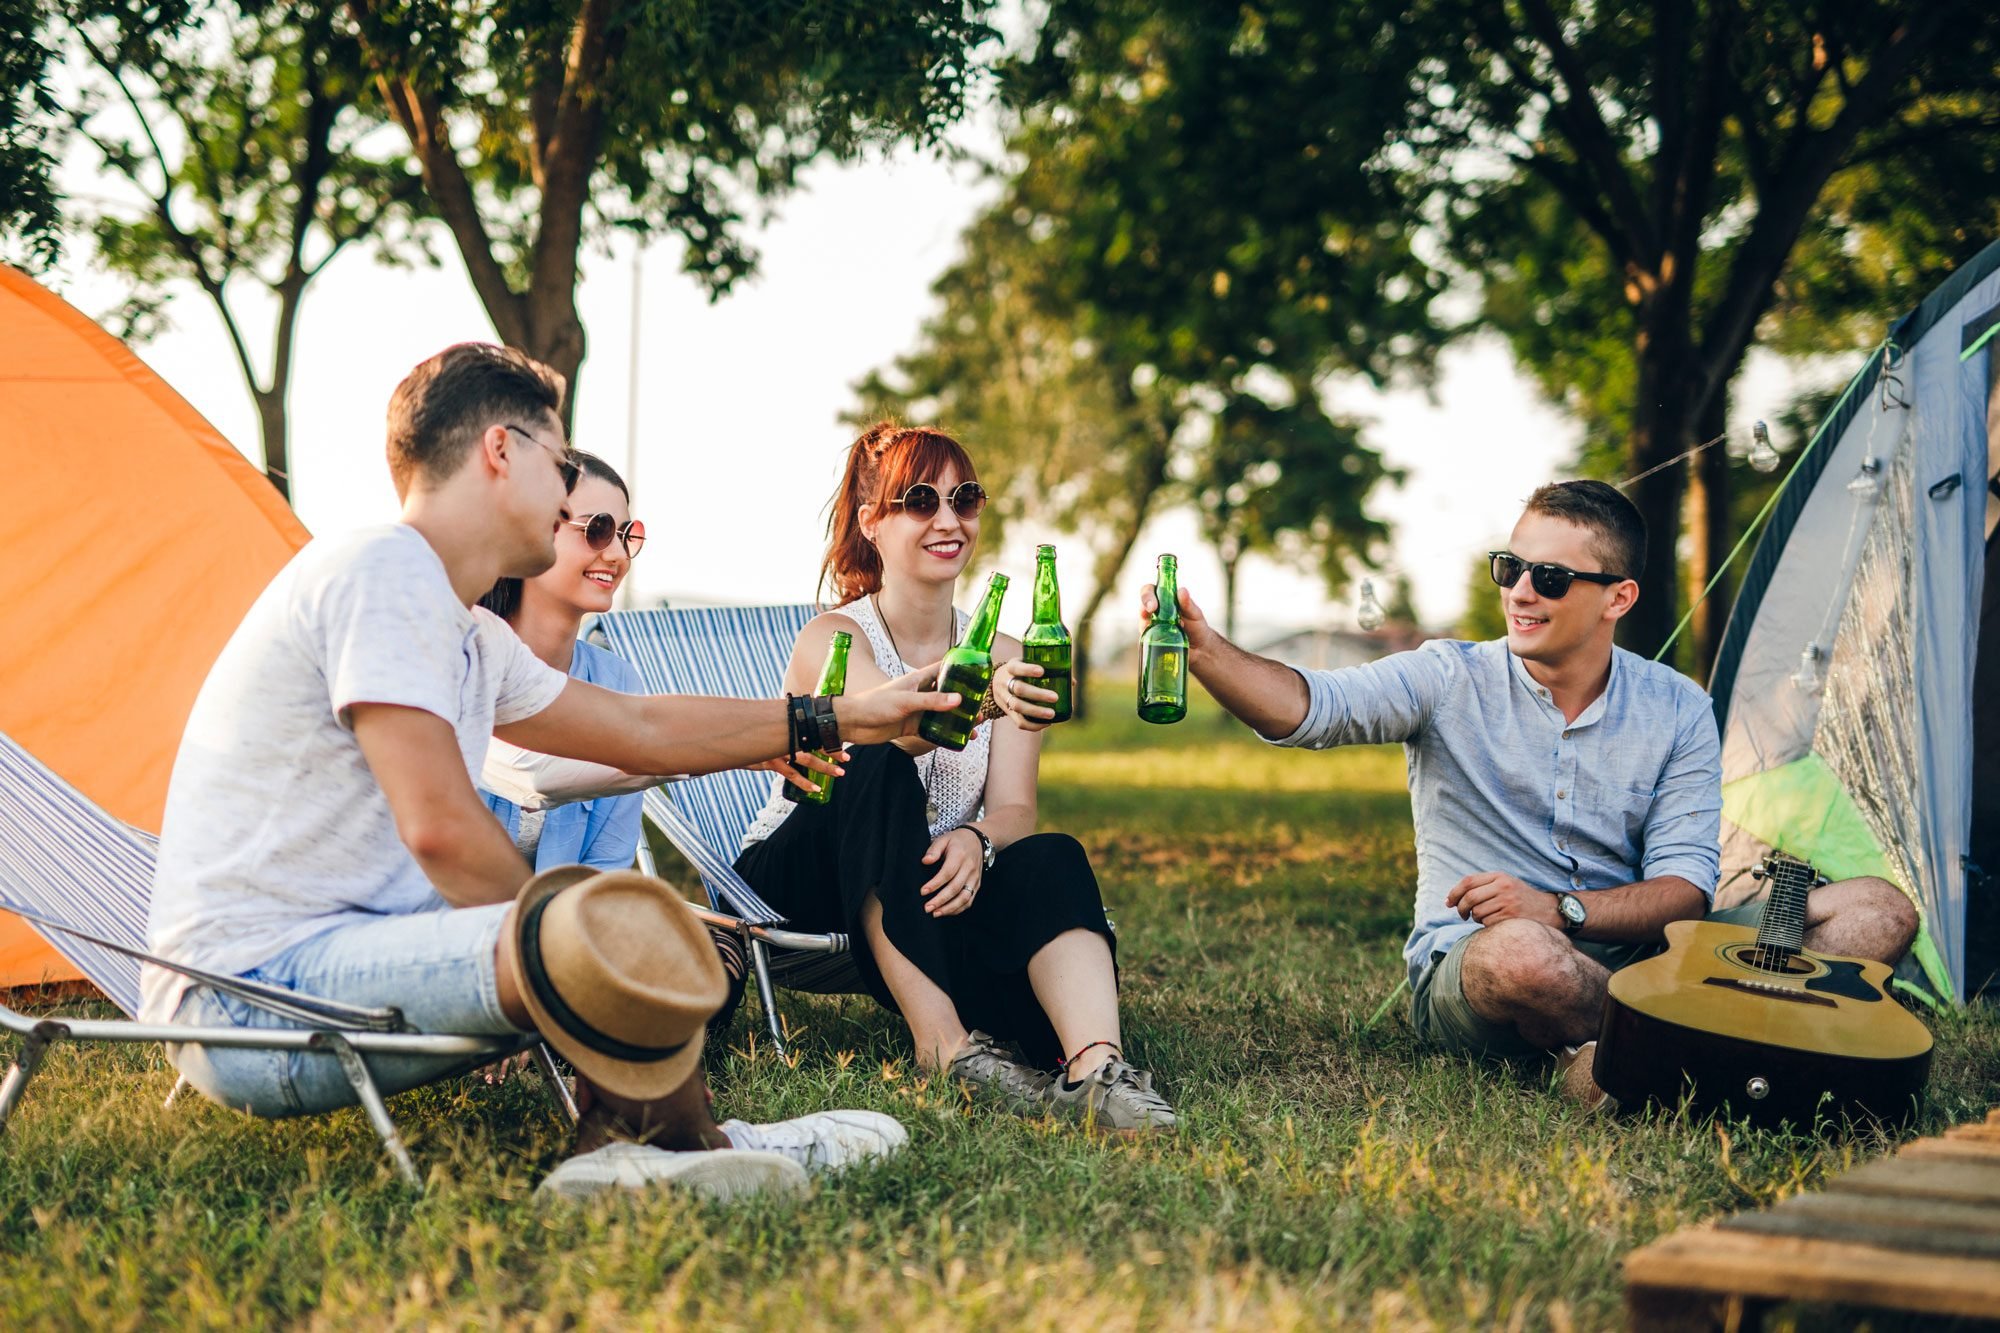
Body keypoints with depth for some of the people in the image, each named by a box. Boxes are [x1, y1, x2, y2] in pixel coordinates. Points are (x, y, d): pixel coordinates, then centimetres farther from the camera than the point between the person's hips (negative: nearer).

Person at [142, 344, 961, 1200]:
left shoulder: (473, 639, 17)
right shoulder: (381, 571, -13)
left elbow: (640, 728, 27)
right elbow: (438, 825, -21)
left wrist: (832, 721, 30)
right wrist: (543, 932, -6)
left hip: (333, 955, 11)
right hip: (253, 995, -11)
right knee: (622, 930, -29)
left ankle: (618, 1154, -3)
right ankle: (682, 1156, -2)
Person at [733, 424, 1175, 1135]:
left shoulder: (1003, 659, 7)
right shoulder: (831, 639, -9)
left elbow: (1015, 808, -6)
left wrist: (977, 838, -31)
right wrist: (982, 699, -53)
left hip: (937, 892, 4)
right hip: (803, 894, -4)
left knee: (1051, 860, -27)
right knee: (878, 765, -34)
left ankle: (1095, 1067, -49)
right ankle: (943, 1042, -40)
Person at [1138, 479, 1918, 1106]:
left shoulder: (1677, 711, 4)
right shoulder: (1452, 680, -2)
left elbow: (1686, 885, -3)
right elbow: (1309, 707, -18)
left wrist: (1561, 908, -21)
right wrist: (1204, 649, -38)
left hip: (1623, 955, 4)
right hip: (1469, 967, -4)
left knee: (1879, 911, -11)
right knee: (1518, 953, -43)